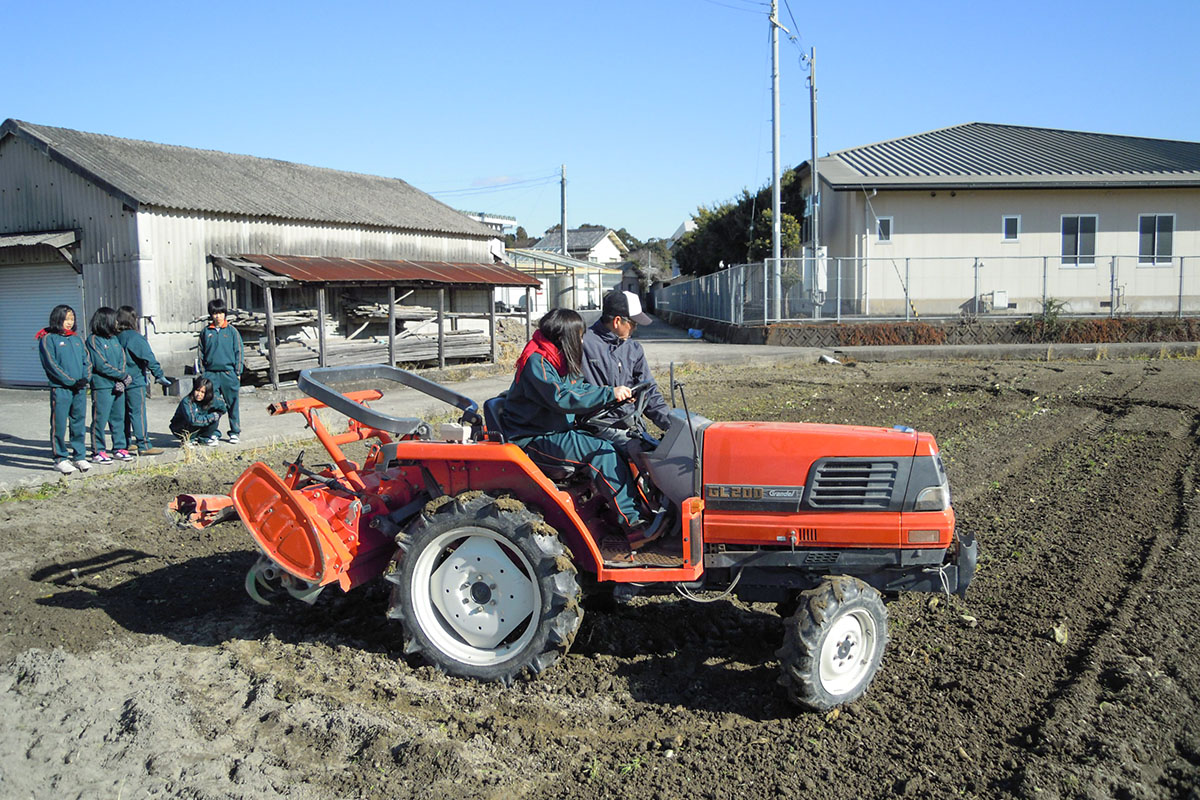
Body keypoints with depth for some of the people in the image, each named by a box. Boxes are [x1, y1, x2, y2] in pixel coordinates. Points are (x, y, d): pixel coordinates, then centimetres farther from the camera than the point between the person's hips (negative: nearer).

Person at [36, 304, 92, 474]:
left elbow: (87, 361, 13)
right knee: (59, 425, -2)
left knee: (79, 424, 8)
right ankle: (60, 459, 5)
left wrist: (85, 379, -5)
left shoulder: (77, 339, 17)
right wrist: (71, 382, -13)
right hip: (60, 389, -5)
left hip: (80, 390, 5)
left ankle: (79, 456, 15)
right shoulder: (48, 339, 0)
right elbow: (51, 364, -8)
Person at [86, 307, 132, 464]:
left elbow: (122, 359, 9)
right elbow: (101, 365, -13)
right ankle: (98, 452, 3)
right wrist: (124, 376, -10)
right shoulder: (93, 340, -7)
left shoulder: (114, 339, 14)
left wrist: (121, 381, -6)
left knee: (119, 418, 11)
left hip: (118, 386, 7)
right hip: (102, 386, -7)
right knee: (100, 419, -3)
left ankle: (119, 448, 19)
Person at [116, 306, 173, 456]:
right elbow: (148, 358, -15)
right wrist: (159, 375, -11)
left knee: (125, 413, 15)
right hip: (135, 381, -7)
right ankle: (144, 446, -7)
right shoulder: (135, 337, -13)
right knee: (138, 413, -7)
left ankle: (126, 443, 23)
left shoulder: (116, 337, 6)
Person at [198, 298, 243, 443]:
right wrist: (203, 372, 7)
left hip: (229, 372, -1)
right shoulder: (205, 332, 8)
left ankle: (235, 432, 11)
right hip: (211, 374, 2)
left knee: (232, 404, 1)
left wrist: (238, 372, 0)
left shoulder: (232, 331, 3)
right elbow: (201, 354, 13)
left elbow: (238, 352, 5)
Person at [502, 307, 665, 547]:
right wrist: (609, 393, -29)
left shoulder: (559, 360, 12)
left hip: (555, 432, 10)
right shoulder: (536, 361, -19)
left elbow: (580, 388, 17)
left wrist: (617, 394, 0)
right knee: (601, 451, -24)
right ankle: (634, 525, -24)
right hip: (533, 440, -10)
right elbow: (562, 398, -29)